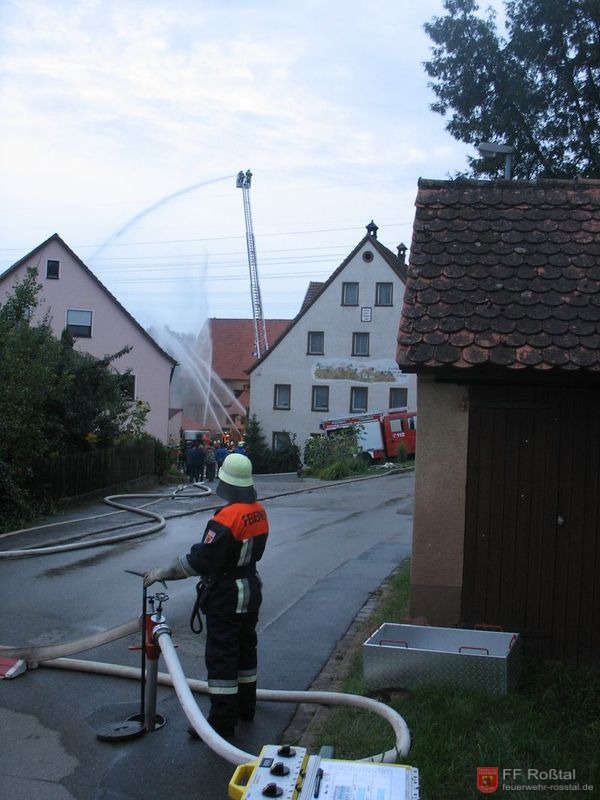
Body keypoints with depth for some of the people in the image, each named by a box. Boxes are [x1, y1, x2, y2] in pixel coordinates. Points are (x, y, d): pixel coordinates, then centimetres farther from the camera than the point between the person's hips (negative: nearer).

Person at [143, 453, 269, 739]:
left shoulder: (226, 519, -26)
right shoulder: (259, 513, 1)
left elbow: (199, 561, -25)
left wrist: (162, 573, -15)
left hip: (226, 598, -9)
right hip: (251, 590, 9)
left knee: (221, 657, -1)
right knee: (245, 648, 20)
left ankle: (222, 722, 5)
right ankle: (245, 706, 34)